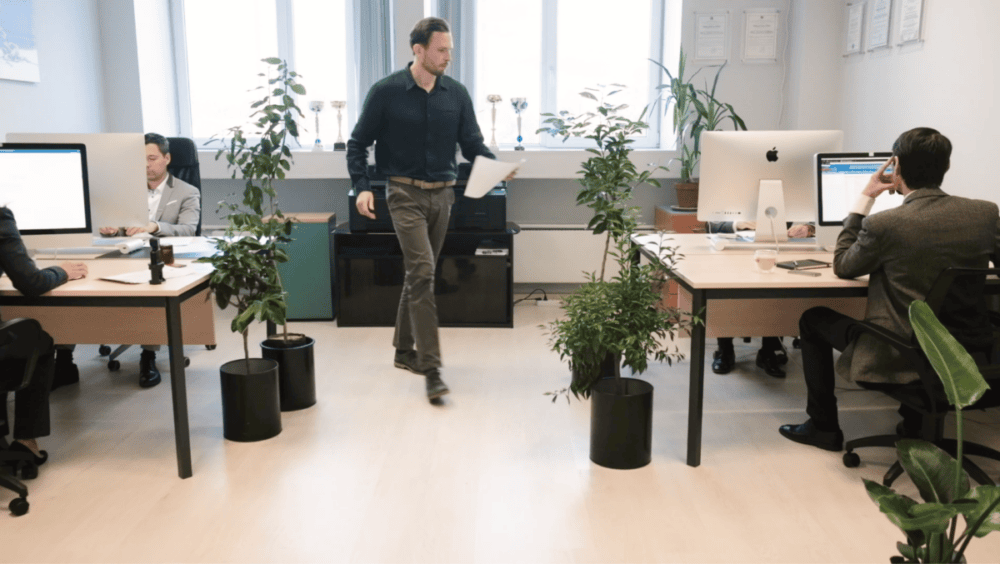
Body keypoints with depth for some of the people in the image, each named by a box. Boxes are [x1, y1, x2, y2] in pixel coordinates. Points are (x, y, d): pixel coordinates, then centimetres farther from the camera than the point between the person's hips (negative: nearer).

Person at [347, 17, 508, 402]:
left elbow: (472, 144, 6)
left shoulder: (456, 94, 5)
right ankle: (431, 369, -13)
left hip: (442, 194, 5)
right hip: (406, 193, -4)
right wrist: (361, 187, -14)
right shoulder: (386, 92, -5)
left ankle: (404, 350, 29)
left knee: (419, 274, 13)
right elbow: (358, 143, 0)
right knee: (422, 272, -15)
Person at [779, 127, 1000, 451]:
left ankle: (823, 426, 25)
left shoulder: (883, 225, -20)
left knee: (813, 319, 18)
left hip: (896, 361, -5)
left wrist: (865, 199, 0)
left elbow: (842, 267, -2)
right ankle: (915, 421, 43)